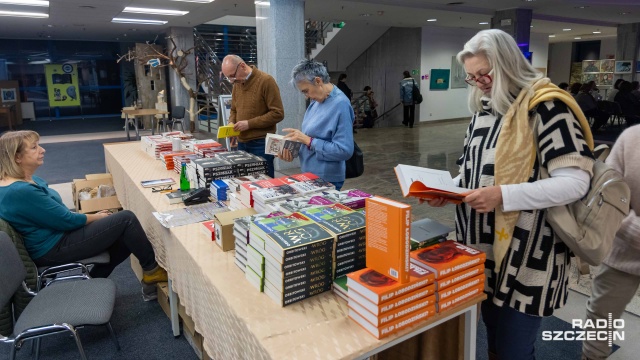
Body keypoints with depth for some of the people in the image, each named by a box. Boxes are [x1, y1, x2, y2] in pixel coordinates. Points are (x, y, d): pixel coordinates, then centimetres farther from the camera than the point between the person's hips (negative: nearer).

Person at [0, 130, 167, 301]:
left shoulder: (26, 179, 5)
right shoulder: (21, 191, -27)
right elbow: (66, 221, -21)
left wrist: (93, 217, 5)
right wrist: (96, 217, -4)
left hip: (55, 235, 10)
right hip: (53, 249, -10)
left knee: (125, 238, 9)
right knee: (126, 219, -12)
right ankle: (151, 270, 4)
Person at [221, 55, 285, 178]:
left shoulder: (266, 81, -11)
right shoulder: (237, 83, 10)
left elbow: (278, 113, -14)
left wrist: (249, 123, -17)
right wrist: (232, 123, 0)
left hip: (261, 144, -6)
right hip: (242, 143, 6)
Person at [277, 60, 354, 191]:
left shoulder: (340, 105, -20)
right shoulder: (316, 101, 6)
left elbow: (344, 150, -24)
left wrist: (308, 140, -22)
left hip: (326, 180, -8)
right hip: (310, 175, 8)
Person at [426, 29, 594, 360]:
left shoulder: (545, 107, -14)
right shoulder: (484, 109, 9)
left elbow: (575, 182, -20)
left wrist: (503, 196, -29)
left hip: (525, 253, -7)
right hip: (484, 247, 7)